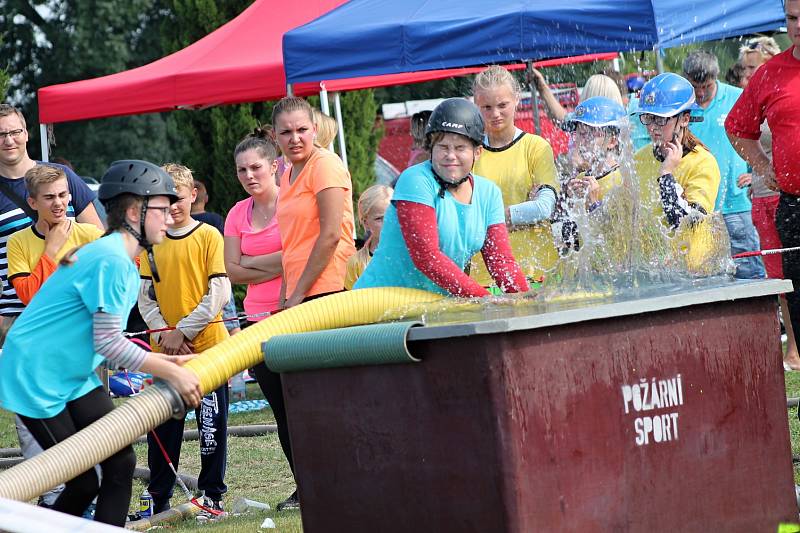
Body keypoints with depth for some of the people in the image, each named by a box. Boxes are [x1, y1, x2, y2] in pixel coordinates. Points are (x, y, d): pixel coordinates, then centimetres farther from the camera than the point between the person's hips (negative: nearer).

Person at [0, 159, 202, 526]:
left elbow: (111, 344, 10)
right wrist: (173, 373, -18)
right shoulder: (111, 261, -21)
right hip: (36, 379, -10)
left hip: (76, 379, 10)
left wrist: (168, 362, 1)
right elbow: (108, 344, -23)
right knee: (83, 483, -7)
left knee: (121, 462, 1)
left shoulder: (125, 264, 10)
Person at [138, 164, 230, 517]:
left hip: (207, 344, -3)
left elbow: (219, 293, -9)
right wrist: (162, 334, -8)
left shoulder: (209, 236, -3)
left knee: (211, 423, 2)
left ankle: (212, 494, 12)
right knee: (162, 427, 6)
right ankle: (159, 498, 15)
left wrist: (183, 332, -13)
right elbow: (145, 296, 7)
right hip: (163, 350, 3)